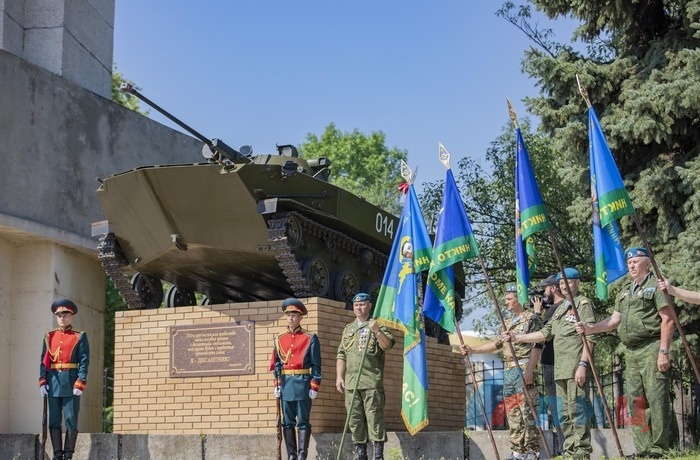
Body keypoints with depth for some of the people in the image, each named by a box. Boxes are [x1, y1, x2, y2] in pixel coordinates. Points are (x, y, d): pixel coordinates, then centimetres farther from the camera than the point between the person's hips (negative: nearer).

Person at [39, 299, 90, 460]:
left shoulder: (80, 337, 1)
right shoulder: (49, 336, 12)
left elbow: (84, 362, -5)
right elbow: (44, 361, 9)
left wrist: (80, 384, -14)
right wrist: (42, 381, -2)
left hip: (71, 383, -3)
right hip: (53, 382, 4)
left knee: (71, 421, -2)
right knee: (54, 421, 4)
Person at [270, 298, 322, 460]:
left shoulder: (310, 338, 1)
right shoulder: (280, 339, 11)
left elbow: (316, 365, -1)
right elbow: (276, 364, 12)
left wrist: (314, 387, -7)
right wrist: (276, 385, 4)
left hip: (303, 384, -4)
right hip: (285, 384, 4)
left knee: (303, 422, -1)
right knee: (287, 422, 6)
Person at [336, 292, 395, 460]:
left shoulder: (377, 325, 6)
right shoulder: (348, 329, 21)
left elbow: (387, 344, -10)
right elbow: (341, 355, 19)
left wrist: (377, 331, -25)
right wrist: (339, 376, 9)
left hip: (372, 381, -5)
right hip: (351, 382, 5)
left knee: (374, 416, -8)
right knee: (355, 419, 5)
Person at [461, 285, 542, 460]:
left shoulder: (531, 318, -2)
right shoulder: (508, 322, 21)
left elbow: (536, 347, -10)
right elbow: (495, 344, 23)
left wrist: (529, 370, -19)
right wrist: (472, 350, 13)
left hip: (523, 369, -8)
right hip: (508, 371, 8)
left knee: (527, 411, -10)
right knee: (512, 413, 7)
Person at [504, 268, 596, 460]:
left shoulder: (584, 304, 0)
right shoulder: (560, 308, 24)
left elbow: (589, 337, -9)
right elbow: (545, 333, 23)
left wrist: (583, 364, -18)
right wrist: (516, 338, 17)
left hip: (576, 368, -8)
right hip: (560, 369, 8)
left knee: (577, 410, -11)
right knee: (565, 414, 8)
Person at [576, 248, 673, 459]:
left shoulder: (655, 285, -3)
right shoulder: (625, 290, 20)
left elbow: (667, 319, -10)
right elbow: (615, 319, 22)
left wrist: (663, 351, -16)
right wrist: (591, 328, 7)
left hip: (651, 348, -8)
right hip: (631, 352, 8)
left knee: (656, 399, -9)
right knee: (636, 402, 6)